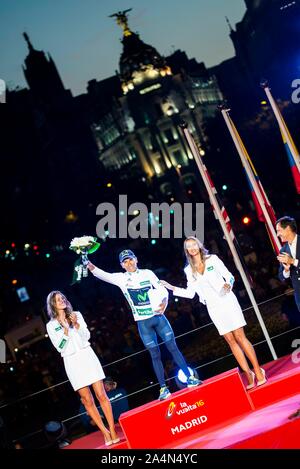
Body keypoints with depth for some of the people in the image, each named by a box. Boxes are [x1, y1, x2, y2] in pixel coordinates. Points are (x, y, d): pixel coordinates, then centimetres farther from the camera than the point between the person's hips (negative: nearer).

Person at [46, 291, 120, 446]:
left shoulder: (76, 315, 9)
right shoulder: (51, 325, 4)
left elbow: (86, 336, 3)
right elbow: (60, 347, -4)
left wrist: (76, 324, -12)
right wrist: (65, 328, -13)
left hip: (87, 356, 1)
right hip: (71, 362, -1)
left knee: (101, 395, -6)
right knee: (87, 400, 0)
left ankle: (113, 432, -3)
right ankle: (105, 433, 9)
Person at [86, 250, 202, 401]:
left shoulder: (147, 273, 3)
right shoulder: (121, 278, 2)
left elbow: (162, 290, 4)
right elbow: (102, 274, -10)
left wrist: (164, 303, -14)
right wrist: (88, 264, -26)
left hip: (158, 316, 0)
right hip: (143, 323, 0)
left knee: (173, 347, 1)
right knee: (155, 354, 2)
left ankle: (190, 378, 7)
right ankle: (163, 388, 10)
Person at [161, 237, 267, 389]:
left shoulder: (212, 259, 2)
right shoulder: (189, 270, 9)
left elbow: (228, 275, 2)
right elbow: (190, 293, 11)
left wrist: (228, 284, -20)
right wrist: (172, 288, 4)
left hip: (226, 301, -3)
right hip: (213, 308, 3)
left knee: (240, 337, -7)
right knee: (230, 340, 1)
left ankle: (258, 372, -2)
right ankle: (248, 374, 6)